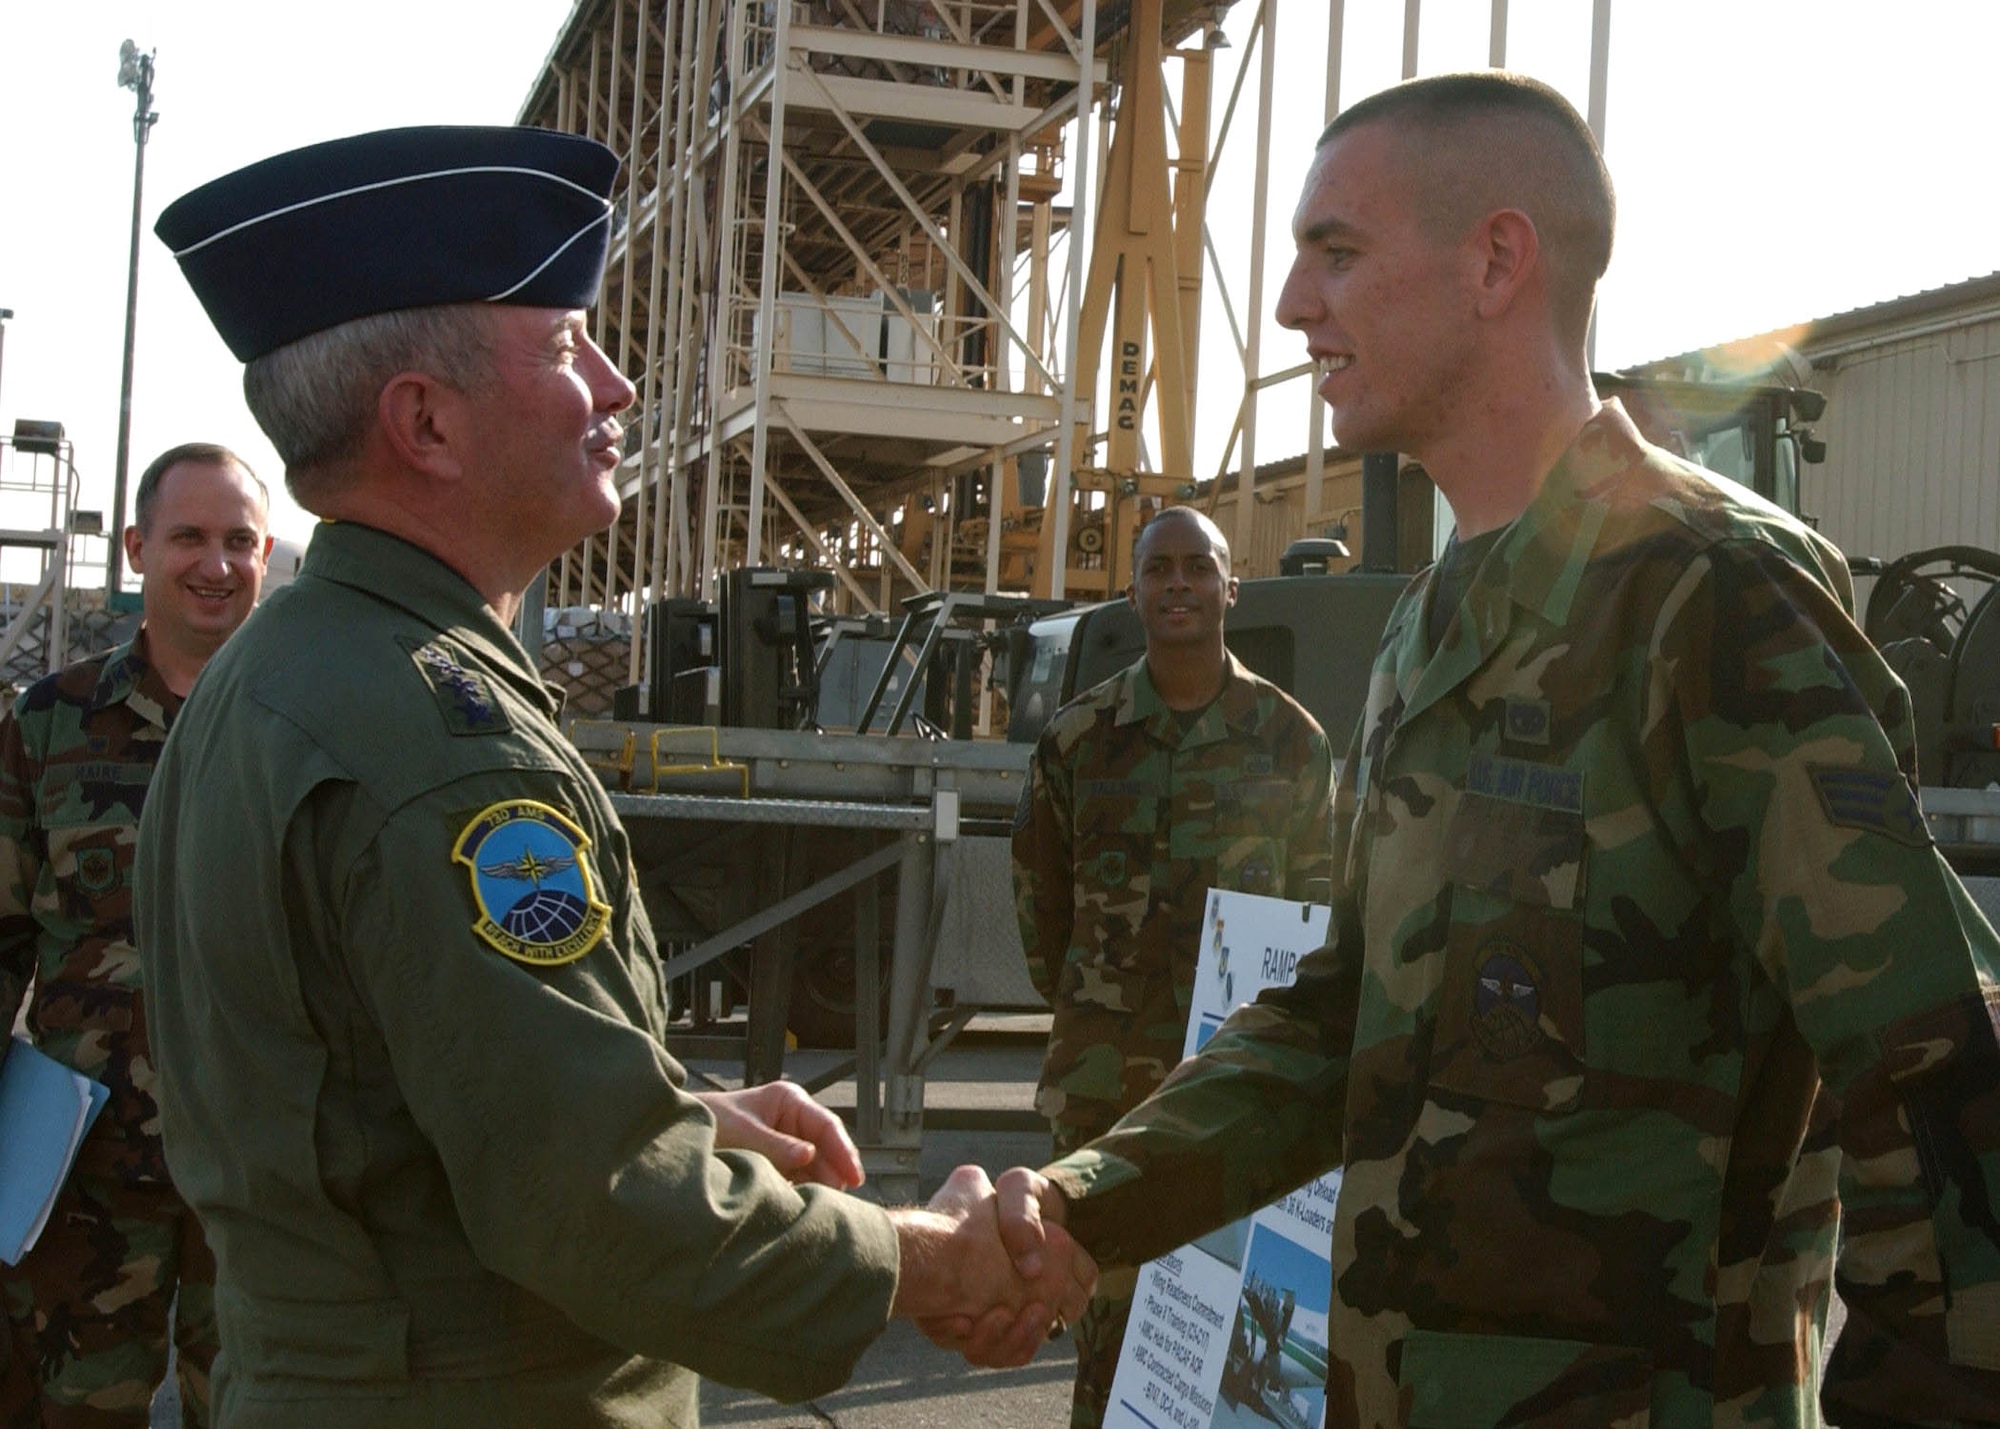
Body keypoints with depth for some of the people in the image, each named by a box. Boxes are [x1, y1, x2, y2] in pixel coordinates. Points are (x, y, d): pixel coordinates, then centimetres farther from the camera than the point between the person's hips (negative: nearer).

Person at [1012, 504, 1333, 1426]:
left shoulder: (1290, 739, 3)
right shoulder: (1079, 738, 3)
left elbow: (1318, 895, 10)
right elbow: (1039, 895, 12)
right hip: (1108, 1073, 0)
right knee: (1108, 1288, 6)